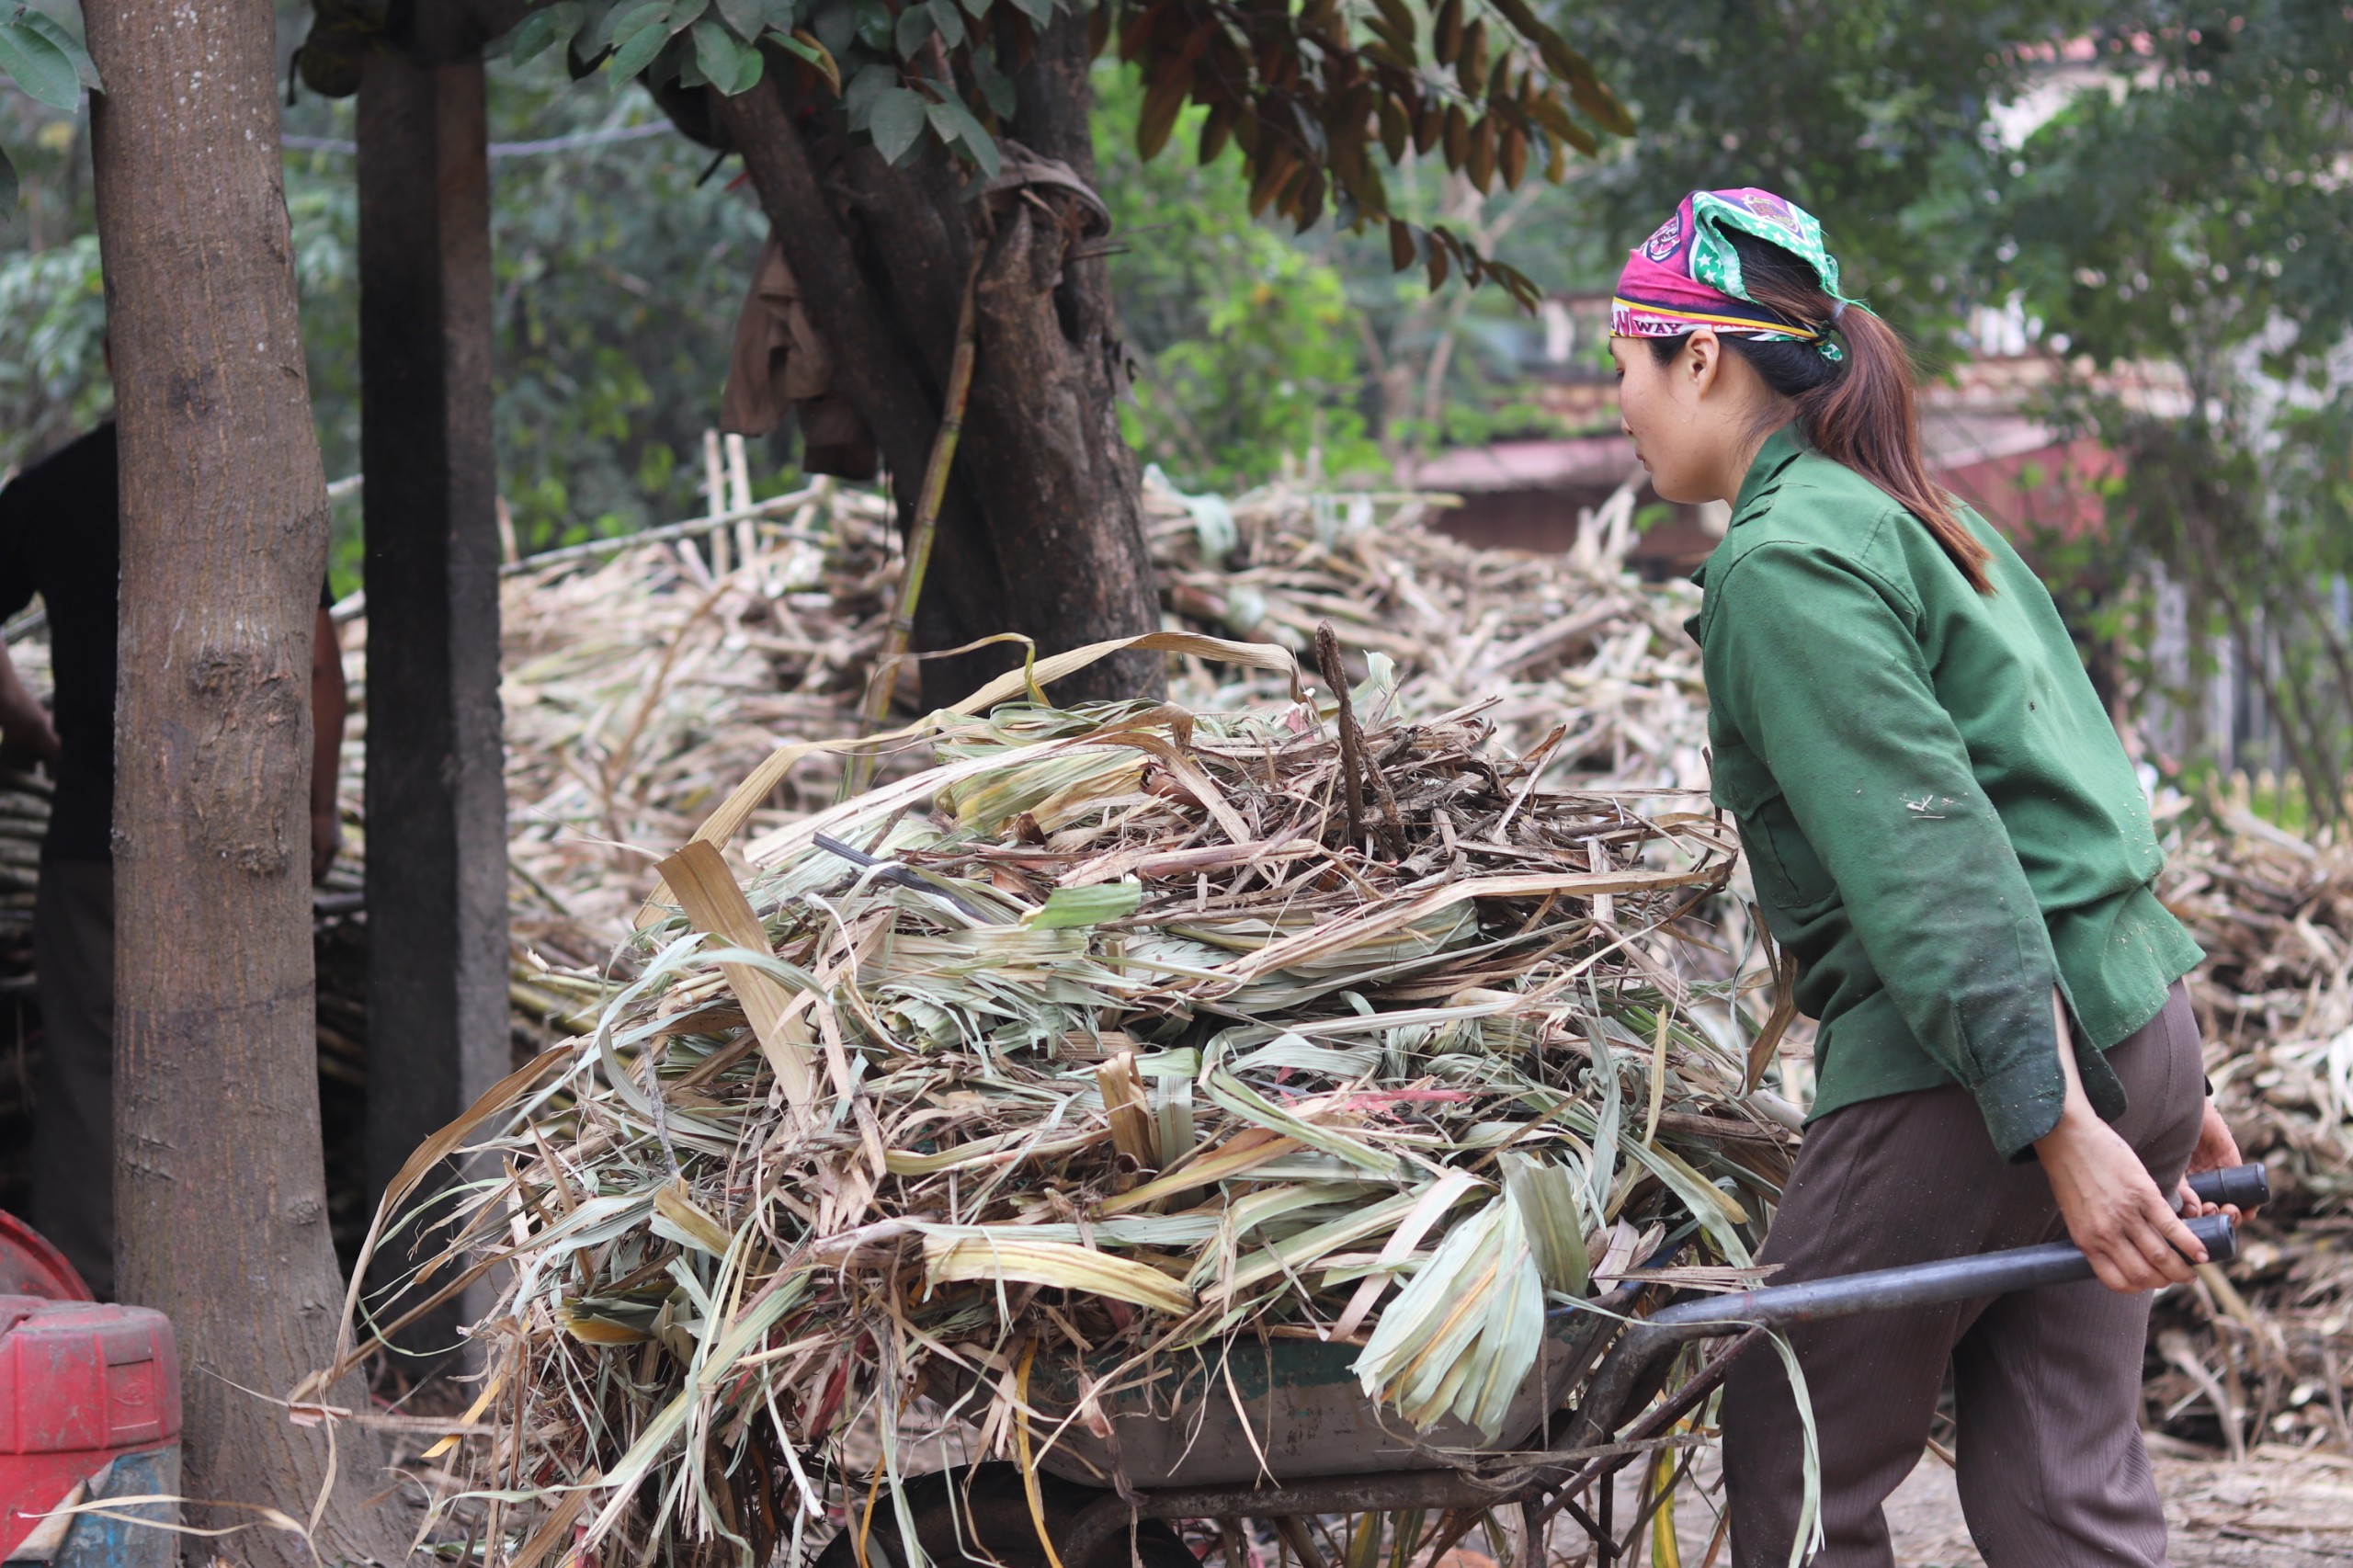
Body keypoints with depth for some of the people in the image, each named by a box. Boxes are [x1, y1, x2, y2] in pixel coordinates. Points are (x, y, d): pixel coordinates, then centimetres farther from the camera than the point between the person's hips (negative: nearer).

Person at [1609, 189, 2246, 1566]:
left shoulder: (1785, 562, -11)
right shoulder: (1914, 514, 18)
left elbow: (1931, 854, -19)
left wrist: (2060, 1131, -24)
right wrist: (2164, 1085, 26)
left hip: (1995, 1058, -9)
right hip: (2133, 1028, 9)